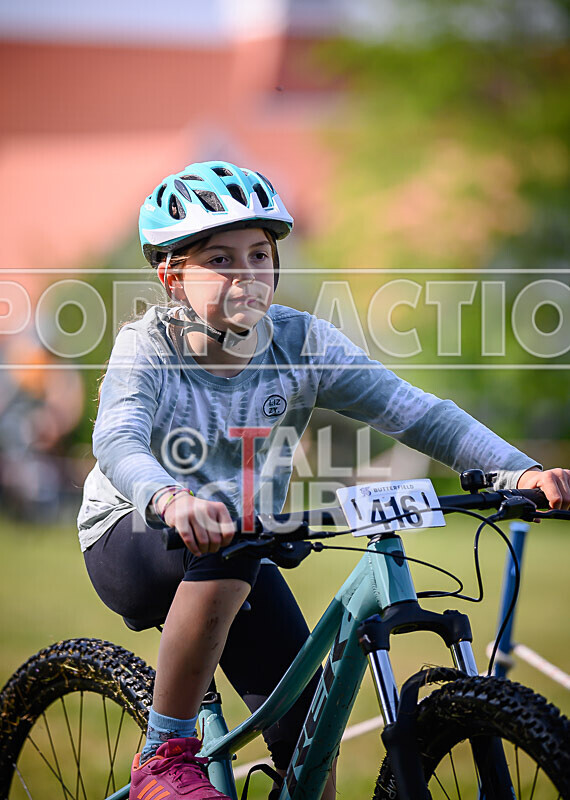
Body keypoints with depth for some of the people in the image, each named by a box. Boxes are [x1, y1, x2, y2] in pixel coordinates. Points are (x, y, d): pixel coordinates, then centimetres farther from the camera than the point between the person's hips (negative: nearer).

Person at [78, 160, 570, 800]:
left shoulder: (300, 342, -12)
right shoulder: (149, 346, -19)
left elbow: (413, 411, -18)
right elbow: (117, 441, -38)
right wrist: (171, 498, -61)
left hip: (239, 554, 4)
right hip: (132, 539, -4)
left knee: (307, 733, -7)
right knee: (223, 552, -37)